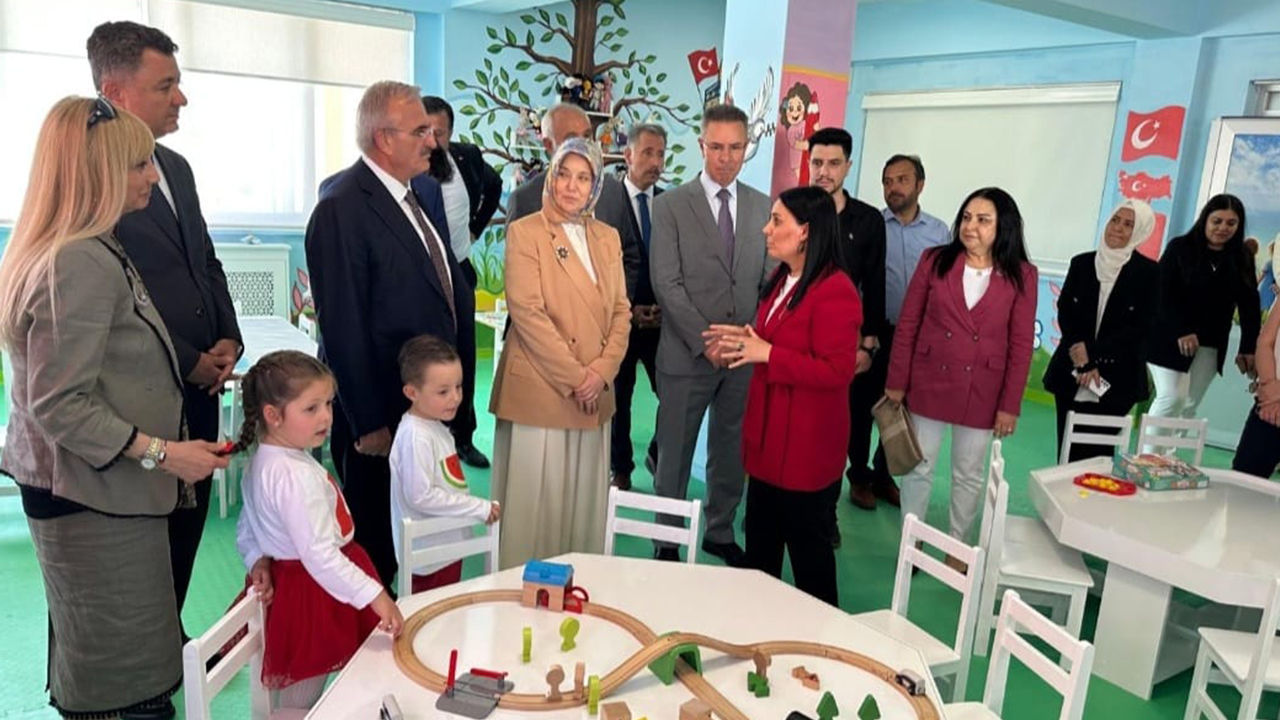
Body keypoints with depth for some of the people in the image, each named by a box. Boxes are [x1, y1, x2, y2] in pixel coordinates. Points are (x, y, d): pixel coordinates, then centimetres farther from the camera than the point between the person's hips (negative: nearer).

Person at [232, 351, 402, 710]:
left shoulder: (262, 461, 3)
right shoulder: (297, 476, -29)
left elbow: (247, 529, 13)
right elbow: (320, 556, -34)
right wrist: (375, 595, -33)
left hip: (291, 583, 10)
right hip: (312, 594, -10)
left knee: (298, 692, 24)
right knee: (303, 700, 7)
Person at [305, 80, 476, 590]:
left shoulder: (418, 197, 10)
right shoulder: (342, 209, -17)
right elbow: (342, 328, -19)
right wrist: (368, 425, -16)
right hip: (381, 417, -8)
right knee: (374, 549, 10)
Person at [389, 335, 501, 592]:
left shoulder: (437, 428, 8)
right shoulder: (415, 436, -21)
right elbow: (420, 496, -24)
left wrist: (478, 508, 6)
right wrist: (479, 507, -19)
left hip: (448, 544, 9)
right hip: (429, 554, -9)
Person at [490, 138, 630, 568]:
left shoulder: (607, 238, 13)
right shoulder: (525, 232, -3)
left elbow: (621, 311, 10)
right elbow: (528, 312, -12)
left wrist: (602, 370, -6)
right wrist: (573, 377, -14)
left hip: (594, 394, 5)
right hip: (539, 390, -5)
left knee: (582, 503, 12)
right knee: (534, 501, 2)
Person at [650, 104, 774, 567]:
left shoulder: (762, 206, 8)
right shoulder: (671, 205, -3)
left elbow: (771, 280, 7)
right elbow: (666, 283, -9)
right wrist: (706, 341, -15)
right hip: (687, 355, -3)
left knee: (732, 452, 14)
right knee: (675, 455, 8)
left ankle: (720, 533, 33)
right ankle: (667, 543, 24)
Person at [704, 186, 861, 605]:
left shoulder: (835, 291, -21)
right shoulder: (784, 280, 10)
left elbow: (837, 371, -25)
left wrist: (767, 354, -24)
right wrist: (747, 341, 3)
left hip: (806, 445, -9)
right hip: (768, 437, 9)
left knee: (806, 543, 8)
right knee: (760, 539, 20)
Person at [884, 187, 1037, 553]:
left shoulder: (1021, 275, -5)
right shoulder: (934, 261, -4)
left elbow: (1021, 345, -4)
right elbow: (907, 325, -2)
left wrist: (1010, 404, -6)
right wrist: (896, 382, -4)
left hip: (981, 393, 0)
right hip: (927, 383, 0)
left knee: (969, 475, 13)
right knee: (918, 468, 11)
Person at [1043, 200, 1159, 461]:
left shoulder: (1149, 273, -2)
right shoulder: (1081, 263, 6)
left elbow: (1139, 328, -8)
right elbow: (1065, 313, 2)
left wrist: (1091, 354, -15)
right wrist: (1080, 354, -12)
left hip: (1115, 379, -2)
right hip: (1071, 373, 2)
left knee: (1096, 455, -2)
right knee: (1067, 453, 5)